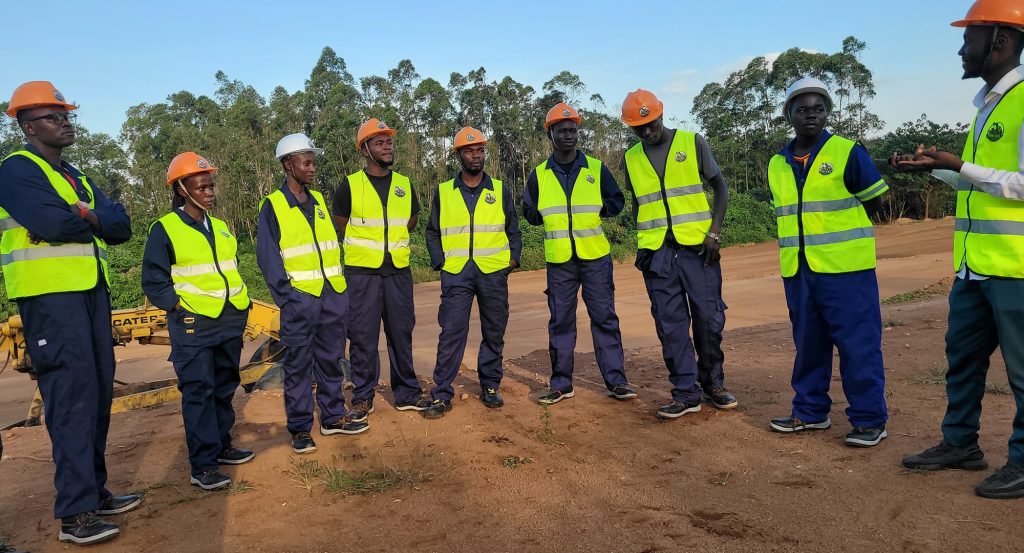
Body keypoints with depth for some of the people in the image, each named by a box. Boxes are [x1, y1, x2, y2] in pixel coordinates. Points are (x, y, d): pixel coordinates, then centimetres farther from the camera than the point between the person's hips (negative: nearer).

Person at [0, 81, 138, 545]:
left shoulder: (76, 177, 21)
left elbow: (121, 227, 10)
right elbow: (52, 223, -21)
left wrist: (85, 214, -9)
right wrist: (95, 221, -2)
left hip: (92, 292, 8)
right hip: (50, 297, -8)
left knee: (97, 392, 9)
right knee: (72, 396, -11)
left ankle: (94, 492, 20)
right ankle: (74, 514, -7)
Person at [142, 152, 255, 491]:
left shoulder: (220, 227, 15)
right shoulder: (164, 230, -5)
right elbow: (153, 281, -5)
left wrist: (242, 300, 11)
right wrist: (180, 306, -14)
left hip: (231, 322, 7)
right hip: (193, 324, -7)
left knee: (225, 387, 14)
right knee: (198, 392, -6)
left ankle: (221, 446, 28)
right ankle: (203, 466, -2)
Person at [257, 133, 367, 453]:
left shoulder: (318, 201, 13)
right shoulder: (273, 206, -4)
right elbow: (268, 257, -8)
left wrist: (341, 287, 7)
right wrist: (285, 296, -14)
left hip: (333, 295, 6)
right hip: (300, 298, -5)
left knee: (331, 359, 14)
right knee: (298, 365, 4)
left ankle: (333, 417, 26)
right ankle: (300, 429, 13)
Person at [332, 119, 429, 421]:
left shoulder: (404, 184, 10)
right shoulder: (350, 185, -2)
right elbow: (339, 229, 4)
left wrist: (391, 242, 9)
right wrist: (365, 245, 6)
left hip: (399, 270, 3)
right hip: (361, 272, -3)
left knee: (401, 332, 9)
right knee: (363, 336, 1)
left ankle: (407, 393, 19)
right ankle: (363, 397, 13)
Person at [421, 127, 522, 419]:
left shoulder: (501, 190, 10)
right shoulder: (443, 192, 9)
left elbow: (513, 230, 14)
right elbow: (432, 232, 12)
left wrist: (514, 257, 0)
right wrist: (439, 261, 0)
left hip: (494, 273, 1)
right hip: (456, 273, -1)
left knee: (494, 332, 7)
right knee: (451, 333, -5)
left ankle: (490, 386, 21)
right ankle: (442, 394, 1)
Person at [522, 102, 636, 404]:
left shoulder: (596, 168, 6)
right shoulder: (539, 175, 8)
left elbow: (617, 202, 10)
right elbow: (529, 212, 14)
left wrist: (594, 209, -7)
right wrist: (550, 216, -3)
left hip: (596, 257, -1)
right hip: (559, 260, 1)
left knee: (605, 318, 0)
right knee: (560, 322, 5)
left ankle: (616, 380, 8)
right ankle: (561, 383, 15)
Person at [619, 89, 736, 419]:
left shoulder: (693, 143, 3)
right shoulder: (631, 159, 10)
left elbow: (719, 186, 5)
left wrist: (714, 232, -6)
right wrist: (640, 247, 7)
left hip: (698, 248, -2)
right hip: (657, 254, 2)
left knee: (709, 318, 2)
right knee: (670, 325, 2)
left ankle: (713, 383, 20)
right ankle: (686, 392, 10)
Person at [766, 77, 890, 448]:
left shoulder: (848, 153, -4)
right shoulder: (777, 165, 10)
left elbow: (874, 202, 2)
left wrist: (835, 226, 3)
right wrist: (806, 234, 9)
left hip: (846, 268, -5)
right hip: (797, 271, 5)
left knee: (858, 344, -1)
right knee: (807, 344, 13)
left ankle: (869, 419, 9)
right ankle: (810, 411, 25)